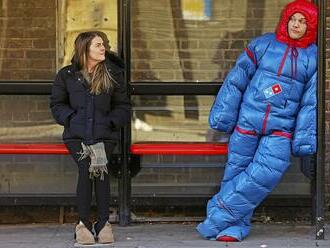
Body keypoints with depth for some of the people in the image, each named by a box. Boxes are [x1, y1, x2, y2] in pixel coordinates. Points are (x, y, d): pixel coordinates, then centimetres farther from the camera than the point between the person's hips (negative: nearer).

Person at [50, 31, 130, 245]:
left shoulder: (113, 74, 11)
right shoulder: (67, 75, 10)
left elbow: (123, 106, 14)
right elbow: (57, 104, 13)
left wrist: (111, 122, -3)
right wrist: (72, 119, -4)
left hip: (104, 134, 1)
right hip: (76, 134, 0)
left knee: (101, 167, -24)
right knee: (86, 167, -24)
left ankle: (104, 223, -16)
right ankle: (83, 223, -16)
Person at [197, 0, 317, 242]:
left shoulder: (313, 58, 6)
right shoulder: (263, 45, 6)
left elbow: (312, 102, 4)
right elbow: (236, 80, 8)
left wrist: (305, 138, -2)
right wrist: (224, 114, 4)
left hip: (281, 129, -1)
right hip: (248, 120, 1)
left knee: (266, 173, -18)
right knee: (237, 171, 0)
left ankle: (219, 217, -9)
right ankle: (235, 226, 13)